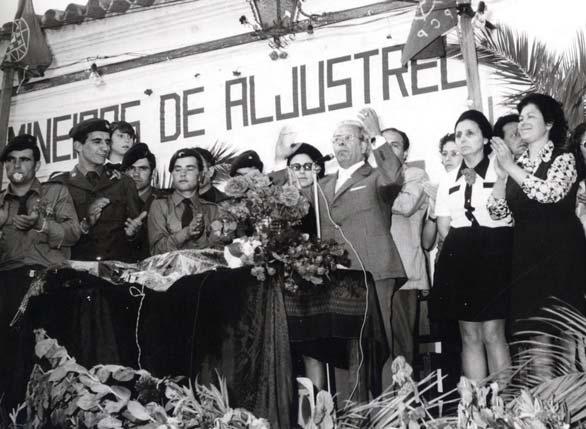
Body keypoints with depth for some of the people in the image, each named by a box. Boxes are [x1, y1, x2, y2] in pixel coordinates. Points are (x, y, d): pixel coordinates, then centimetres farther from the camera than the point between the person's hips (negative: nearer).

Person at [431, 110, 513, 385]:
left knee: (492, 333, -10)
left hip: (494, 254, -4)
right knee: (470, 336, 3)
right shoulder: (449, 181, 17)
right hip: (459, 257, 4)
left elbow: (508, 215, -5)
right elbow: (444, 228, 13)